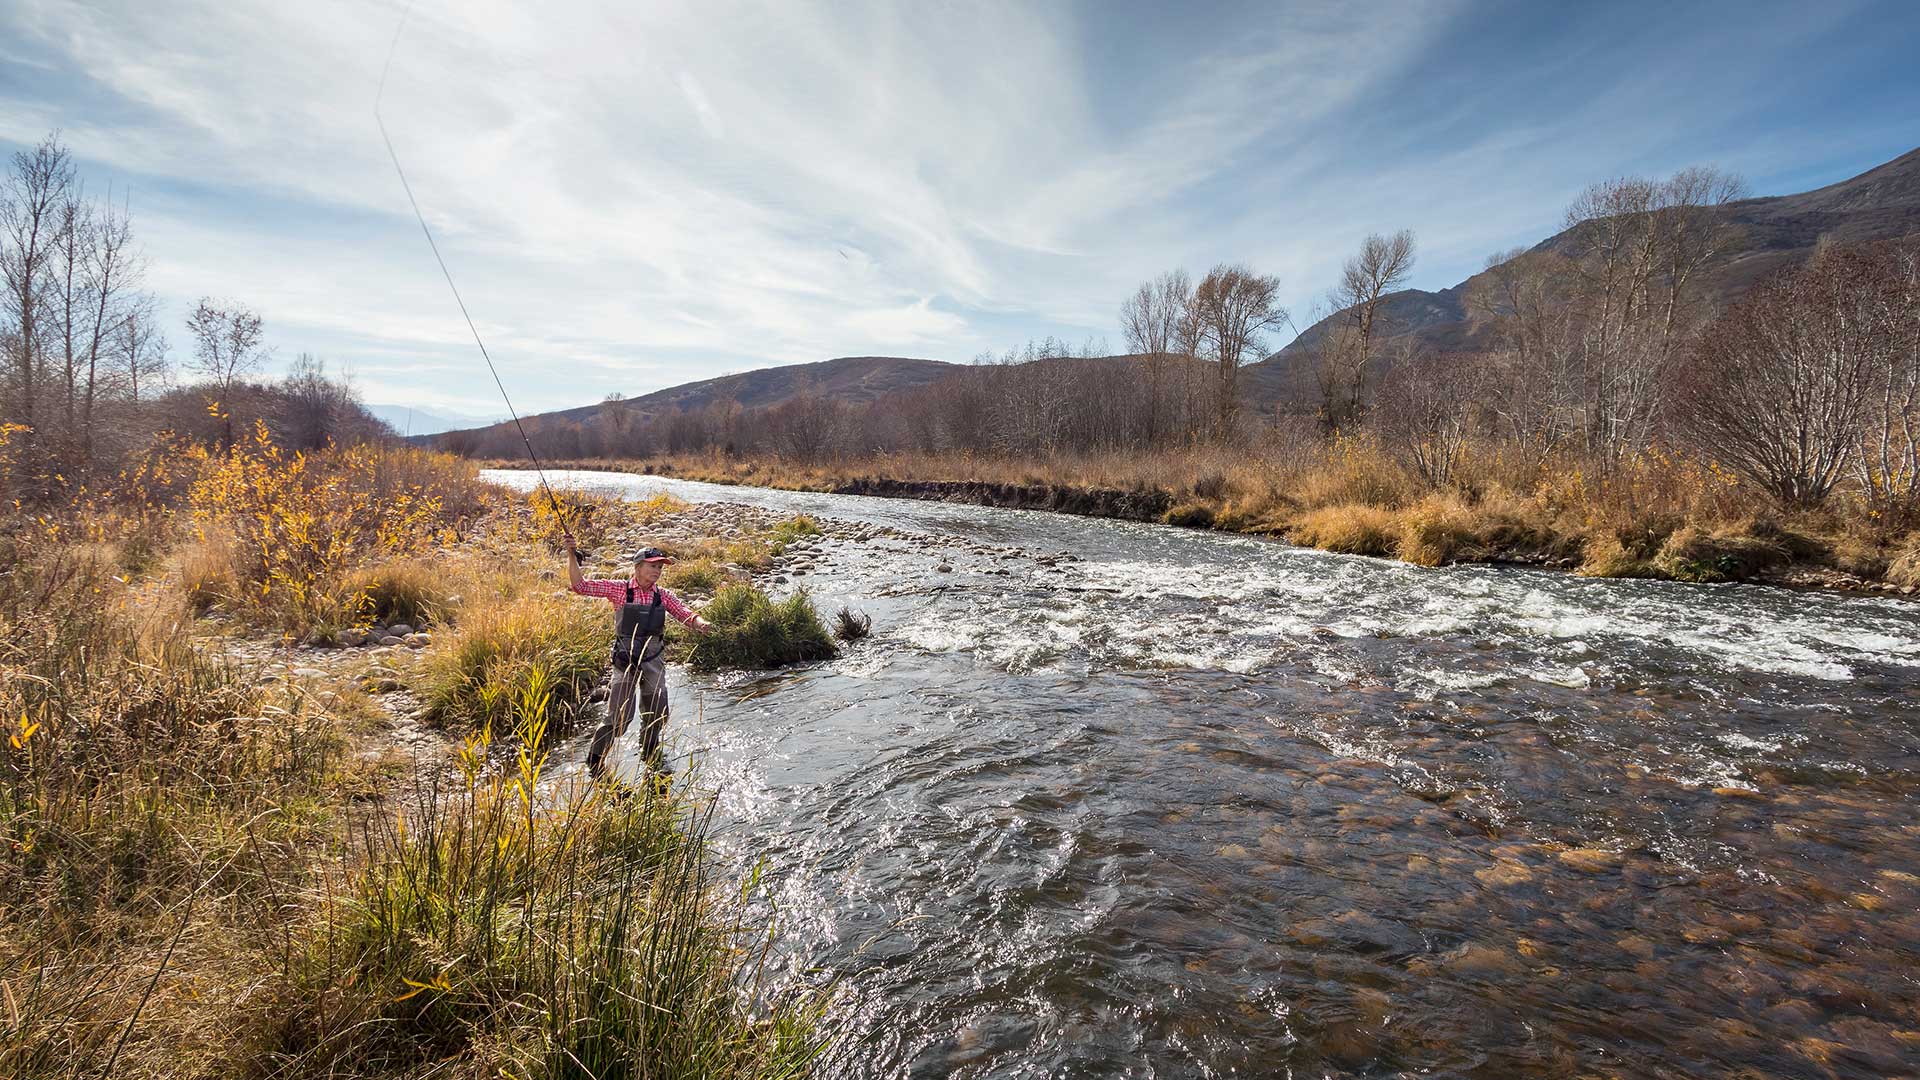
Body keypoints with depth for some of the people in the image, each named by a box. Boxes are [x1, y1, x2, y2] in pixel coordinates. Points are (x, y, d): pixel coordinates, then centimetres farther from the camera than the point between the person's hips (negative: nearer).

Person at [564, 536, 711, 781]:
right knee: (620, 715, -8)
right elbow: (580, 585, -7)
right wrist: (572, 555, -19)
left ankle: (651, 755, 38)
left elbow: (685, 614, -2)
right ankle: (595, 760, 15)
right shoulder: (618, 589, -4)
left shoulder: (663, 595, 5)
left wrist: (699, 623, -25)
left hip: (654, 658, 4)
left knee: (656, 713, 13)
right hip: (626, 658, -4)